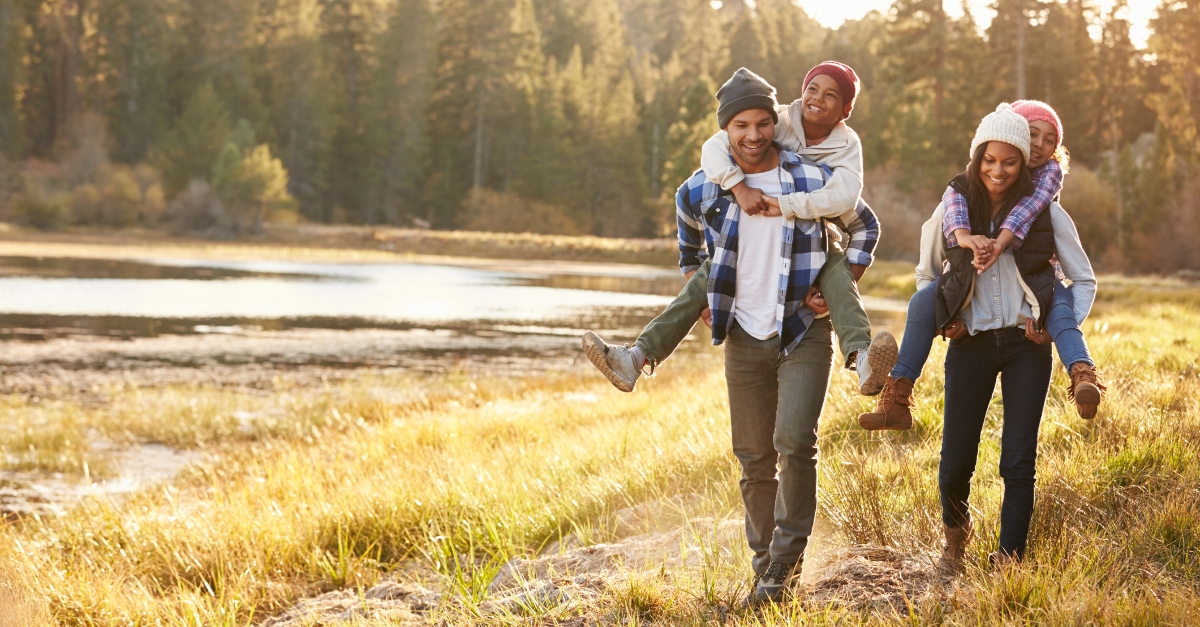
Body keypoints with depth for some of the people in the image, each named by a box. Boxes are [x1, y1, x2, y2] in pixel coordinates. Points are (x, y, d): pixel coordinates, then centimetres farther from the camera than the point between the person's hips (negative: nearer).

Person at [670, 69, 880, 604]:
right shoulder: (701, 191, -1)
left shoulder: (814, 180, -8)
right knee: (754, 458, 7)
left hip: (804, 334, -2)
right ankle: (764, 562, 20)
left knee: (794, 442, -18)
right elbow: (690, 239, 23)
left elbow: (865, 227, 9)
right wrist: (697, 291, 15)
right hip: (743, 338, 3)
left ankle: (786, 560, -6)